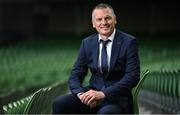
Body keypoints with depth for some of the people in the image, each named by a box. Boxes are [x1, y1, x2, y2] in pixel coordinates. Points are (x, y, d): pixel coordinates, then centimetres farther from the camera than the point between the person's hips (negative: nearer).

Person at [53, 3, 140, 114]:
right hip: (93, 93, 4)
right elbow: (75, 75, 7)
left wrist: (103, 94, -22)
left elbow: (133, 76, -13)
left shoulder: (129, 42, -4)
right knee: (59, 103, -21)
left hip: (118, 98, -4)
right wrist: (81, 93, -16)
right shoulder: (87, 43, 9)